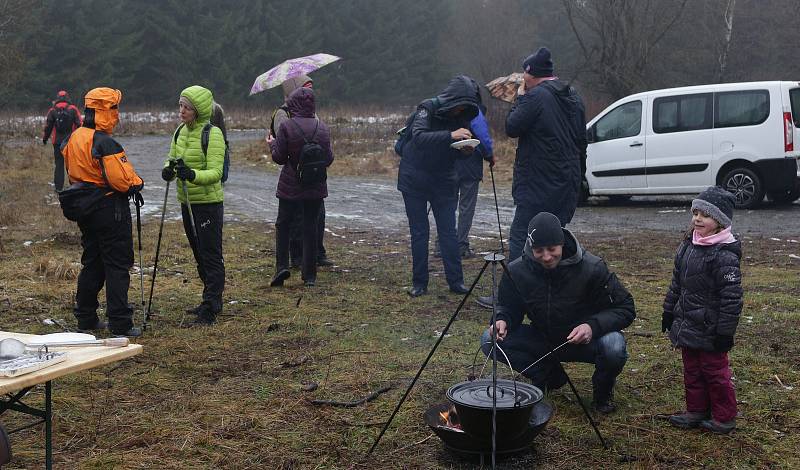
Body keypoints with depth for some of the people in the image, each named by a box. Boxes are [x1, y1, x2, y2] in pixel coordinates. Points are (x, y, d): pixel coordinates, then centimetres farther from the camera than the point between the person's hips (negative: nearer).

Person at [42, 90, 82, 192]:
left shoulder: (52, 111, 1)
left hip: (57, 142, 1)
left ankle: (58, 187, 5)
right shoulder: (73, 109, -2)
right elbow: (79, 124, -6)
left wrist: (45, 139, 16)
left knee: (58, 164, 7)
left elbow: (48, 126, 3)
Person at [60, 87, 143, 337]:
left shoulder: (73, 138, 8)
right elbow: (122, 180, -23)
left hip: (85, 211, 9)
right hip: (111, 209, -9)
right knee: (117, 265, -2)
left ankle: (86, 319, 24)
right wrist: (137, 183, -4)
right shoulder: (105, 143, -20)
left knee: (92, 263, 17)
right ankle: (120, 324, 1)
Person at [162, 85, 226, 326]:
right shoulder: (181, 131, 8)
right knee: (199, 254, 17)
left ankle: (211, 310, 3)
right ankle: (211, 301, 31)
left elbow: (215, 173, -22)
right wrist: (168, 170, -9)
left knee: (210, 255, -3)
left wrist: (193, 174, -39)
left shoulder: (212, 134, -16)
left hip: (208, 202, -8)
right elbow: (172, 159, 14)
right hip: (187, 202, 8)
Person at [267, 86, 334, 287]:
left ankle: (282, 266, 0)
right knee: (311, 227, 9)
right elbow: (329, 159, 2)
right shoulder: (322, 128, -2)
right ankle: (310, 275, 12)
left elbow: (279, 158, -8)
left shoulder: (286, 126, -12)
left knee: (283, 224, 13)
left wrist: (272, 143, 11)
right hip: (316, 187, 3)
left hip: (290, 186, -2)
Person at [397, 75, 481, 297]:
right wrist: (450, 135, -43)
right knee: (419, 232, 3)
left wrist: (466, 151, -20)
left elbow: (457, 152, 3)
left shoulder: (462, 116, -3)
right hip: (415, 180, -3)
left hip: (443, 181, 3)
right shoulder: (428, 108, -15)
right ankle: (419, 283, 11)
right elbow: (419, 137, -32)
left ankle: (456, 281, 6)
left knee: (448, 232, 1)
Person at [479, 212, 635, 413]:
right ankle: (550, 377, 6)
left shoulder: (592, 268, -22)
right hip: (542, 339, 3)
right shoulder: (516, 271, -16)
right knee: (490, 341, -17)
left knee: (613, 347, -36)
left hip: (586, 340, -3)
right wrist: (502, 320, -25)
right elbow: (508, 308, -1)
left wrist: (593, 326, -33)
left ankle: (603, 389, 2)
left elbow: (626, 308, -16)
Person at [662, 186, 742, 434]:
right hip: (687, 325, 8)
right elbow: (677, 282, 15)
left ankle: (724, 418, 22)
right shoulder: (688, 245, 4)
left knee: (715, 372, 7)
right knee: (692, 370, 17)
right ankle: (696, 411, 30)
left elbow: (731, 297, -20)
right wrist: (669, 311, 16)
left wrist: (725, 332, -19)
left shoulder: (725, 256, -21)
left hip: (710, 329, -7)